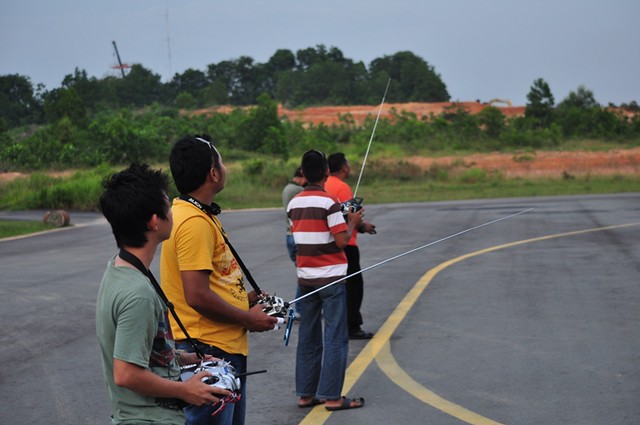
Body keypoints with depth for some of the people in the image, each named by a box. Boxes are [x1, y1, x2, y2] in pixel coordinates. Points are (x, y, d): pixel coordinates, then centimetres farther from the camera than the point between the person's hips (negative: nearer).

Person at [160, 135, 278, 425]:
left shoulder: (199, 216, 14)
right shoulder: (194, 222, -20)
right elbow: (197, 297, -25)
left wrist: (247, 298, 12)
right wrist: (249, 319, -13)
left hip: (228, 349, 11)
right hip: (209, 354, -11)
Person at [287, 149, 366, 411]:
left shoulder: (294, 204, 6)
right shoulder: (328, 203, -14)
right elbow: (342, 240, -17)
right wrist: (353, 222, 2)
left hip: (305, 278, 7)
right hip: (330, 278, -6)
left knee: (308, 337, 12)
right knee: (335, 338, -2)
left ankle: (305, 393, 15)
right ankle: (331, 396, -3)